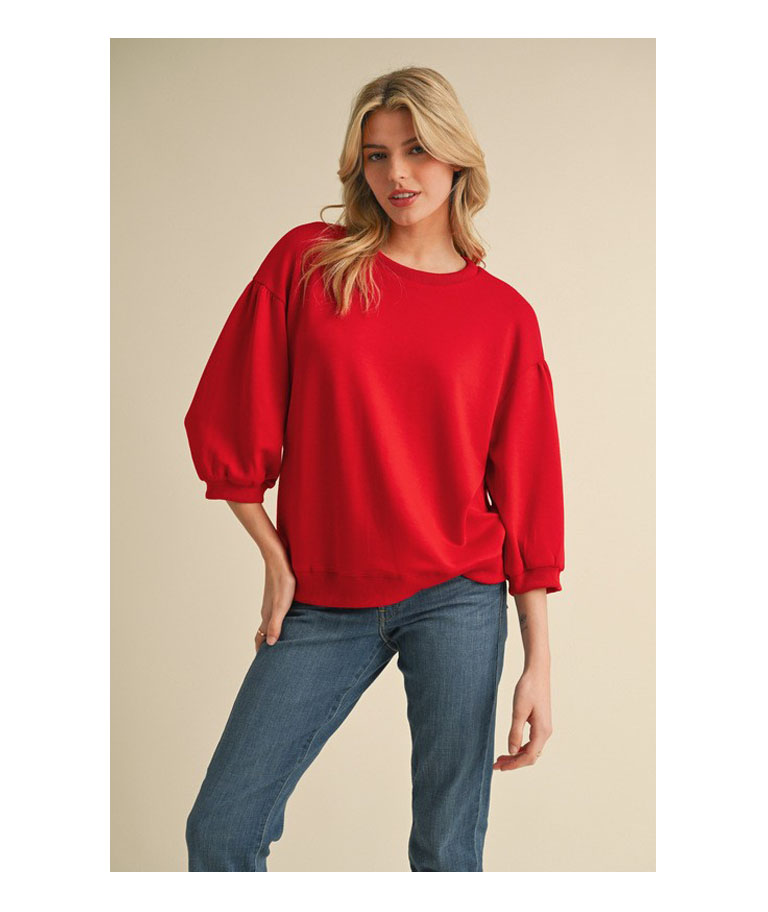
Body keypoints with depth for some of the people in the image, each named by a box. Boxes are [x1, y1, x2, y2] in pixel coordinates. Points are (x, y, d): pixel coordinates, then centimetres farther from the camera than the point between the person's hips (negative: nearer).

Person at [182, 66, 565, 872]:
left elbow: (525, 489, 3)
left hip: (456, 599, 0)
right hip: (323, 603, 1)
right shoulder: (307, 261, 1)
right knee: (219, 833, 3)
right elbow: (228, 422, 4)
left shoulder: (505, 315, 2)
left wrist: (539, 662, 1)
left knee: (448, 851, 7)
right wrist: (277, 562, 3)